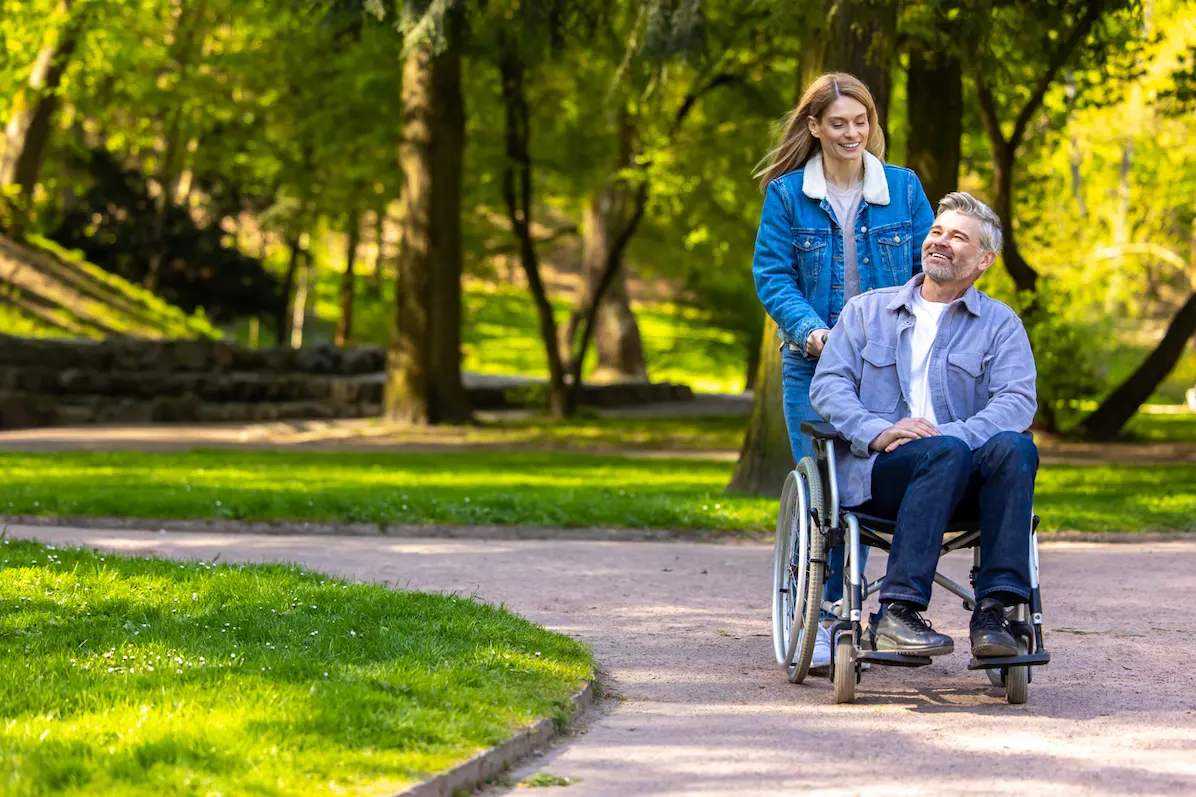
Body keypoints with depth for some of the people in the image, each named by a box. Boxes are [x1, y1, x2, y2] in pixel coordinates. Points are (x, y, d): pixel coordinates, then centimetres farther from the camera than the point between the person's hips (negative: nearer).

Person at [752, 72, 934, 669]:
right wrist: (810, 329, -16)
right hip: (813, 365, -1)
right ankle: (821, 621, 0)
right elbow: (772, 276, 0)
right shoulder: (786, 194, 2)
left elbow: (930, 269, 9)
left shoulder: (903, 188, 6)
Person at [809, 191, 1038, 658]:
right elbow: (827, 385, 6)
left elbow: (1017, 401, -2)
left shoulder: (1000, 324, 15)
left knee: (1015, 448, -32)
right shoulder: (868, 310, 19)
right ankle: (897, 614, -38)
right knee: (947, 454, -35)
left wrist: (946, 433, -20)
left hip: (962, 484, 1)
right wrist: (878, 432, -14)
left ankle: (993, 611, -36)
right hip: (877, 474, -1)